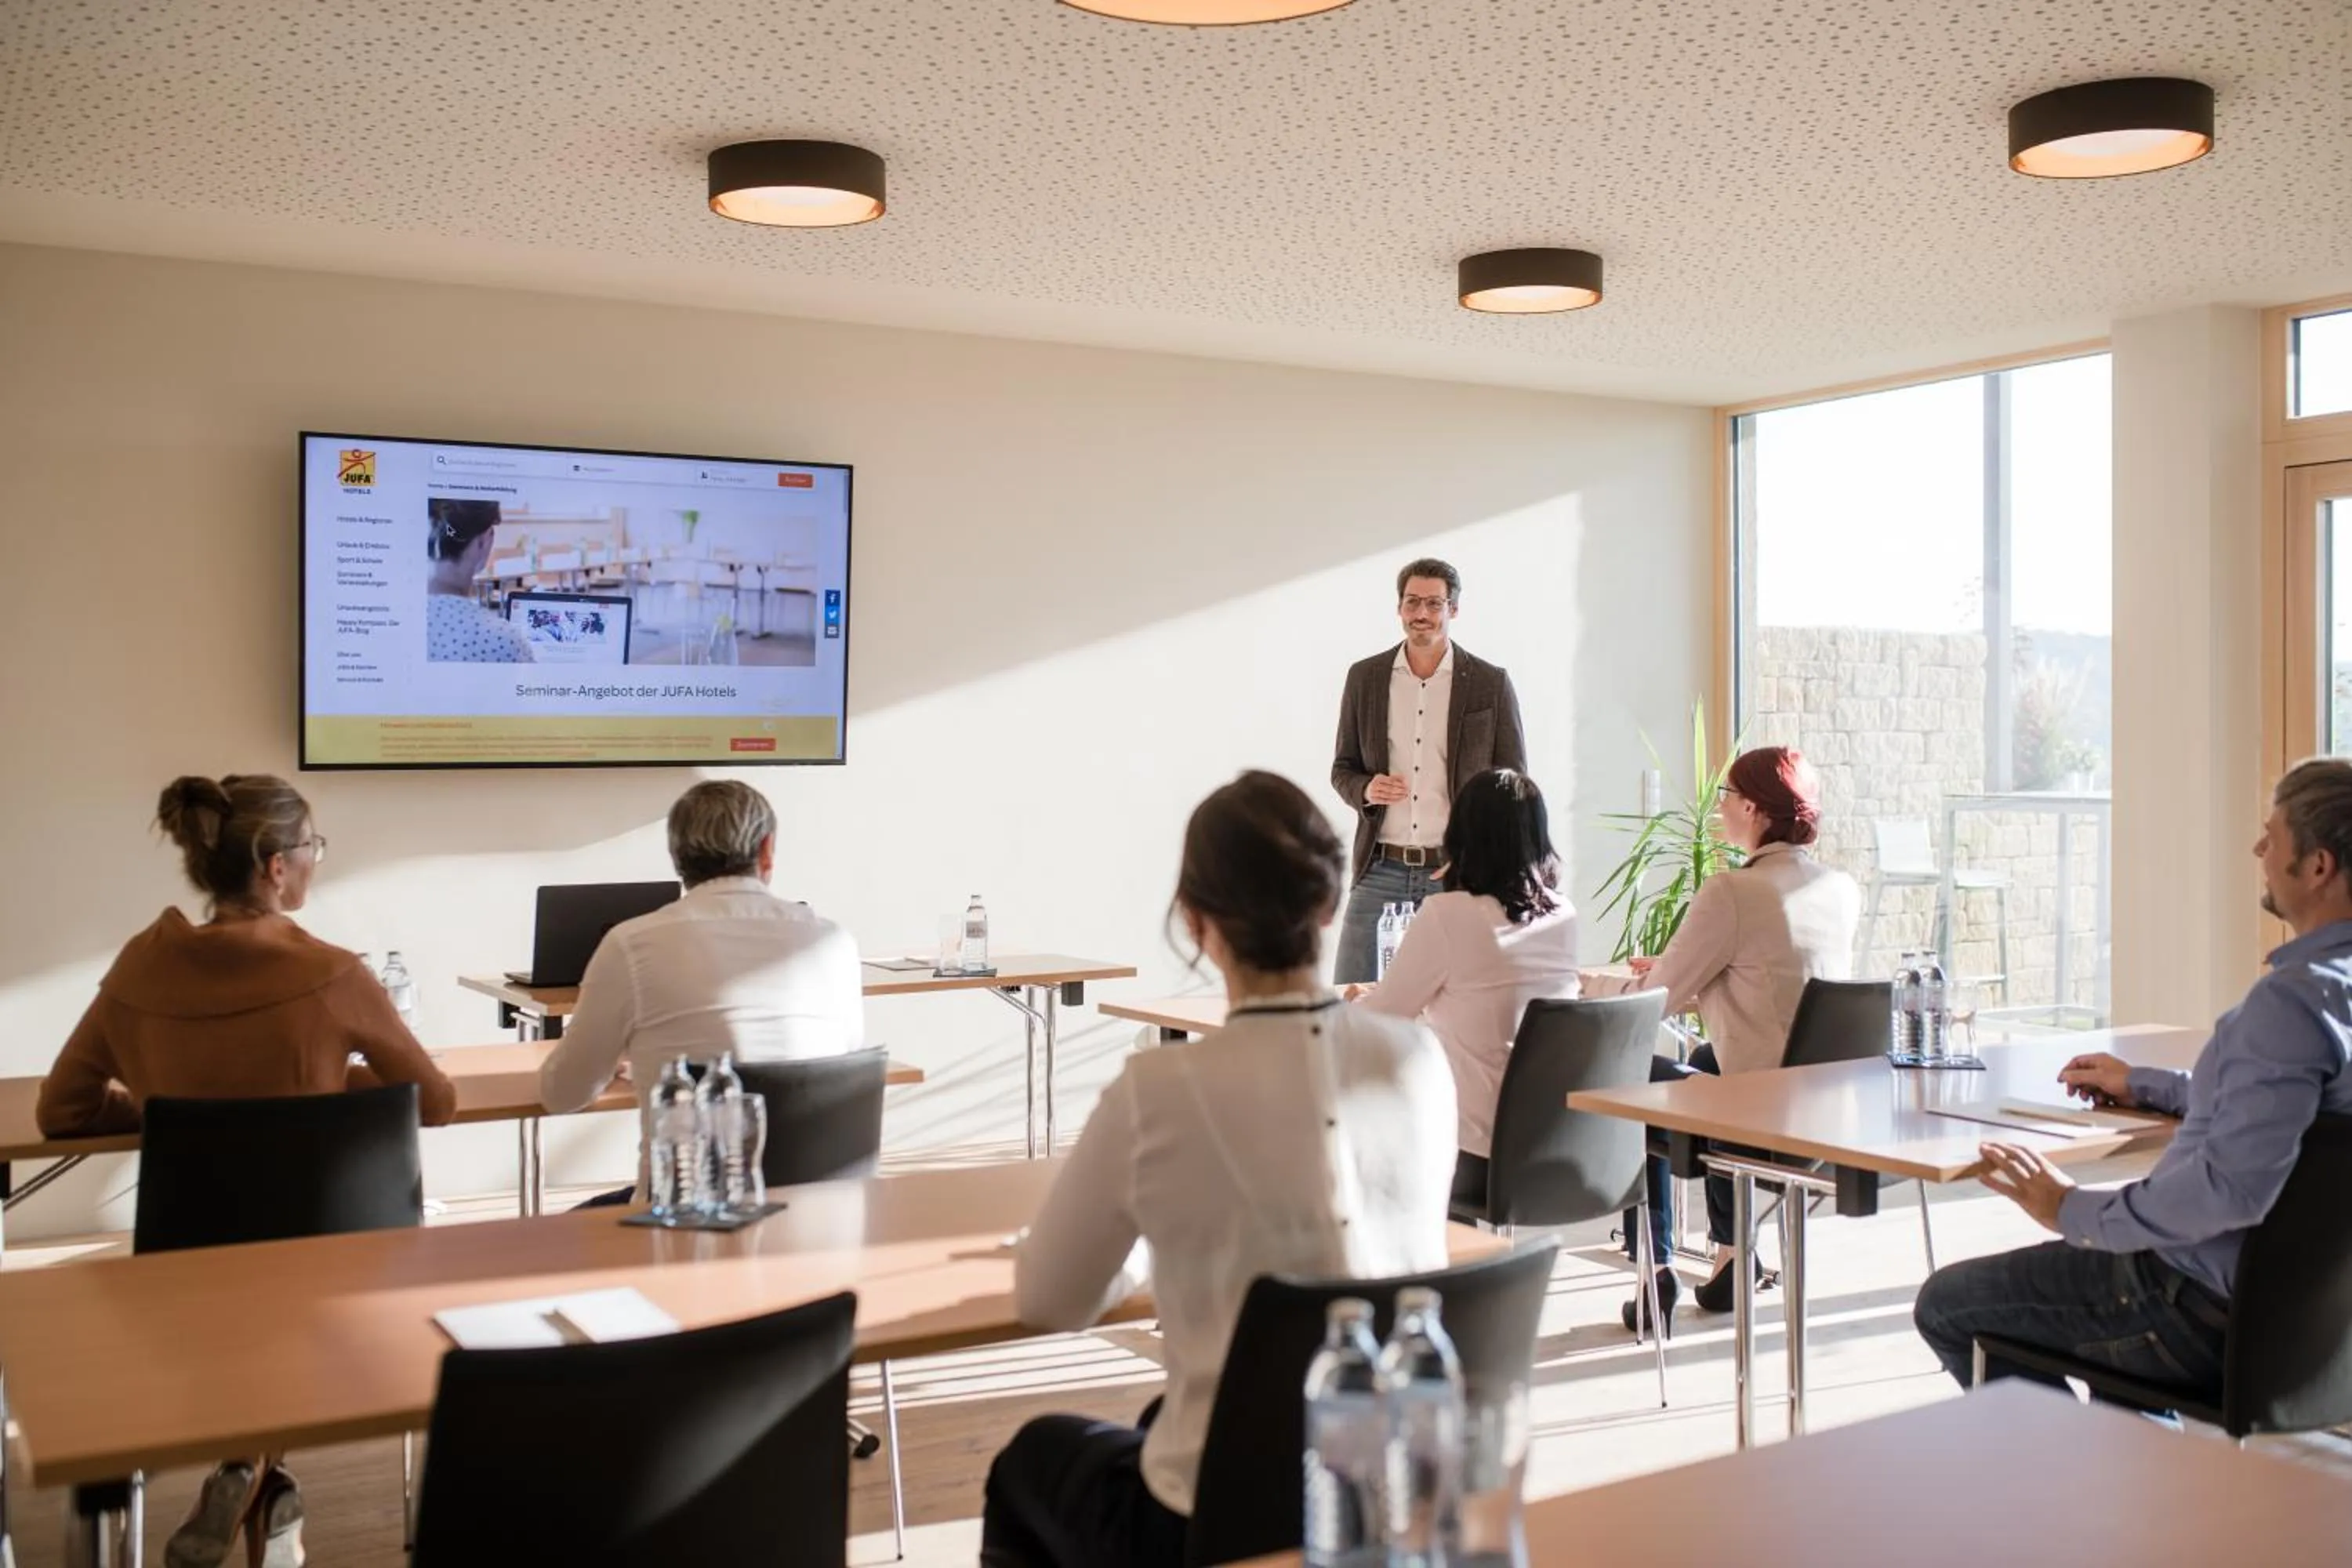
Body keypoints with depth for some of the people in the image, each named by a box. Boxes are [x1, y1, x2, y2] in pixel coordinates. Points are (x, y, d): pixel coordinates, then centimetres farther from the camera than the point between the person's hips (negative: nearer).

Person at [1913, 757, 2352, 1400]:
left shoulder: (2293, 997, -28)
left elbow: (2232, 1186, -35)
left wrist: (2077, 1211, -22)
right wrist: (2146, 1086, 22)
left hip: (2211, 1311, -10)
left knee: (1946, 1306, 3)